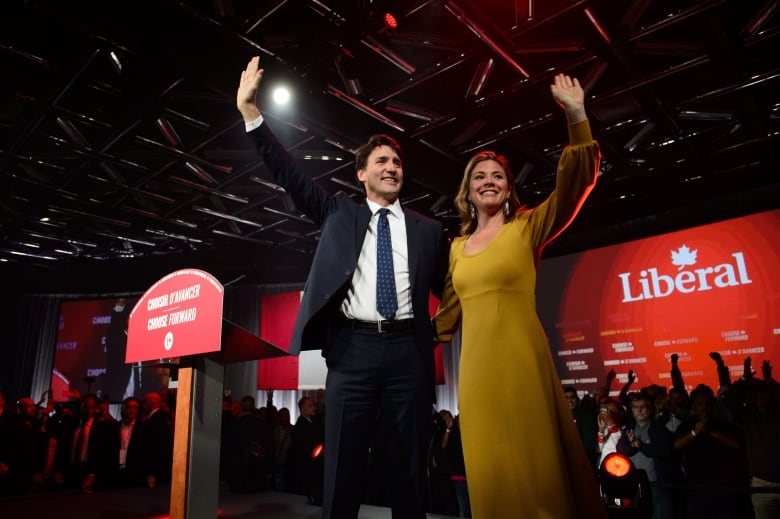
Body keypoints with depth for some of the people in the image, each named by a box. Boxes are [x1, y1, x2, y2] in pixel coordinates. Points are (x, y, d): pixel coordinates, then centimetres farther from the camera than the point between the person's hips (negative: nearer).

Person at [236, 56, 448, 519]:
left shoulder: (427, 229, 14)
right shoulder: (339, 213, 13)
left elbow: (449, 289, 17)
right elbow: (290, 176, 7)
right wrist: (251, 113, 2)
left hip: (409, 350, 1)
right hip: (353, 349, -1)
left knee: (411, 466, 9)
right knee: (344, 465, 3)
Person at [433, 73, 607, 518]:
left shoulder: (527, 228, 2)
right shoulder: (458, 247, 14)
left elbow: (576, 182, -10)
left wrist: (577, 116, -19)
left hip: (521, 360, -4)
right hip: (476, 365, 5)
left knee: (535, 465, 3)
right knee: (490, 469, 11)